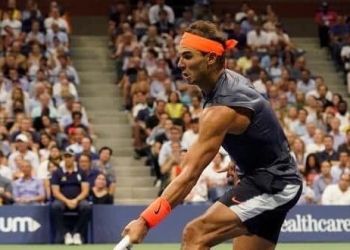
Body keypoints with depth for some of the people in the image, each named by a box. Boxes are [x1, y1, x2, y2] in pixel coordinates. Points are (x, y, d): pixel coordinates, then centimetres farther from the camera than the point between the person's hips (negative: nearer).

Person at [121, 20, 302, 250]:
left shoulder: (222, 110, -25)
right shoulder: (230, 80, 1)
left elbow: (190, 175, -30)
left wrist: (145, 221, -32)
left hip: (270, 185, -10)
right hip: (277, 181, 10)